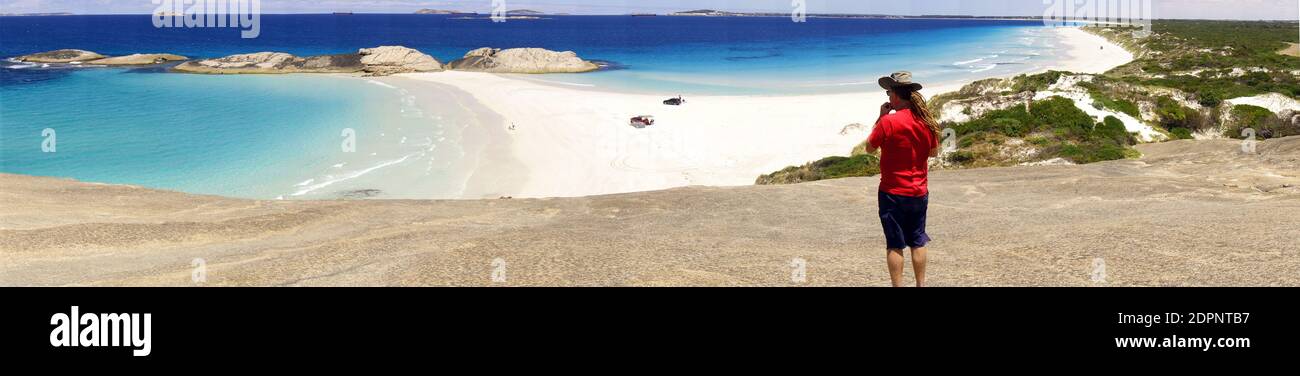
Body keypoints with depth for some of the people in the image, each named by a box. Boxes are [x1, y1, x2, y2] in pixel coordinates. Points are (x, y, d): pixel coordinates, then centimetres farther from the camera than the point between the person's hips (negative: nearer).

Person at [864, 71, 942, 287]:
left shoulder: (889, 121, -17)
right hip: (919, 192, 5)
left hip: (893, 193, -5)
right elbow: (934, 152, 13)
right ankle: (921, 284, 20)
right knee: (918, 242, 15)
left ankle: (898, 286, 4)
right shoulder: (927, 121, -1)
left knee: (894, 245, 2)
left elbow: (870, 148, -4)